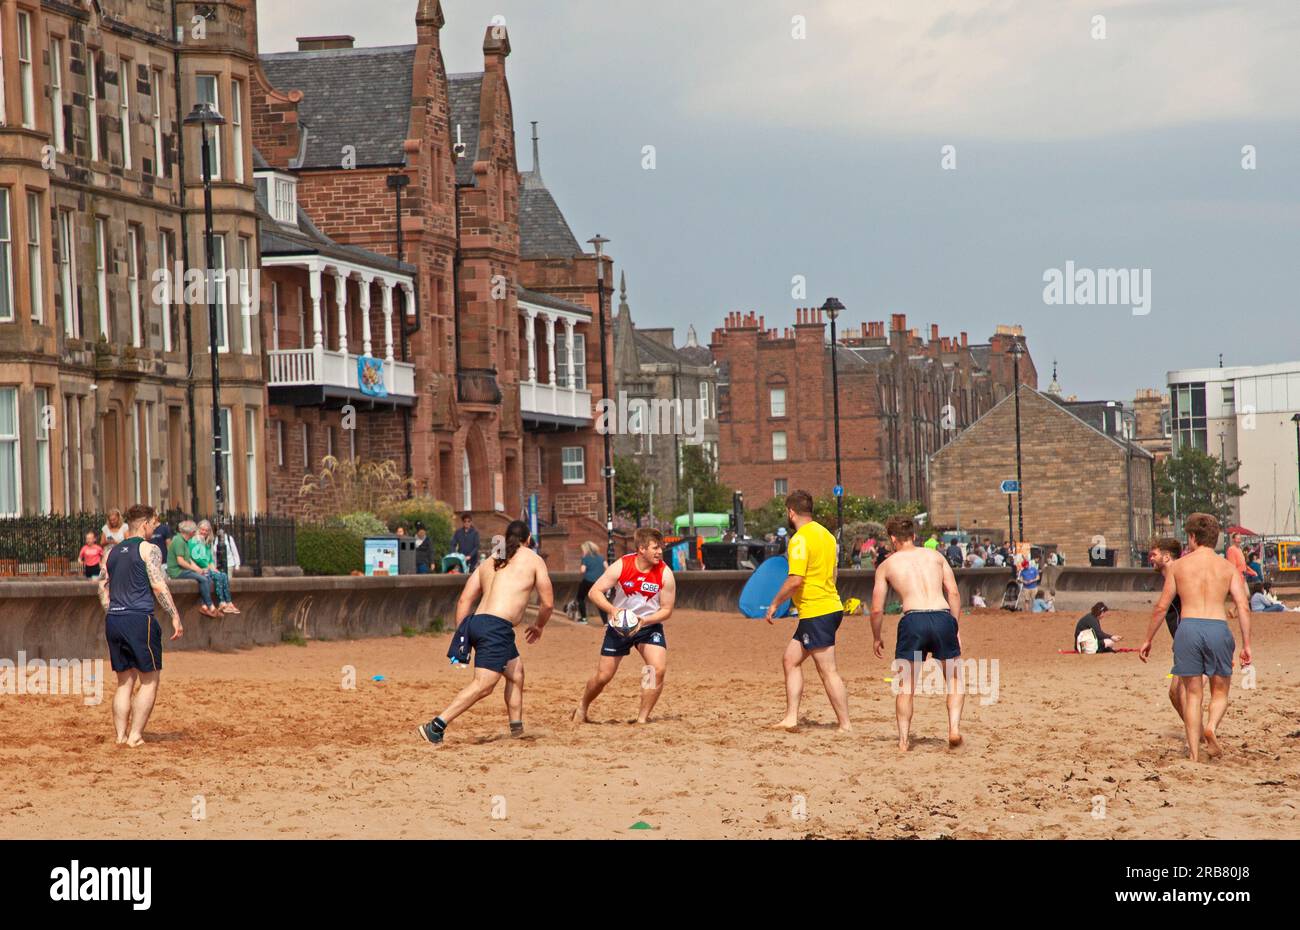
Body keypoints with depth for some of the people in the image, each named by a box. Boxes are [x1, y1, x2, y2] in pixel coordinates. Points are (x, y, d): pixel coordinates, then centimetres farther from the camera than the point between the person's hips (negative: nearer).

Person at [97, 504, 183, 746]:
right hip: (139, 618, -7)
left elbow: (102, 587, 15)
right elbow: (158, 585, -11)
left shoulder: (113, 552, 16)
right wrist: (175, 617, -10)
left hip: (113, 619, 7)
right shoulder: (148, 549, -4)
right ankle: (135, 735, -5)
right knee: (150, 680, 2)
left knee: (125, 681, 12)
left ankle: (120, 735, 7)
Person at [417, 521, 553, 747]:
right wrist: (539, 626, 26)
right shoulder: (533, 560, 9)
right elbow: (548, 603, 7)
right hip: (497, 627, -8)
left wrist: (461, 633, 18)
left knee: (516, 672, 24)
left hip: (477, 621, 8)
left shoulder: (489, 562, 23)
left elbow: (464, 600, 16)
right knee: (484, 684, -13)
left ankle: (516, 728, 24)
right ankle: (435, 726, -23)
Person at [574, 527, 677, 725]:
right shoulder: (621, 566, -17)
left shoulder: (665, 574, -15)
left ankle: (642, 718, -12)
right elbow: (594, 592, -14)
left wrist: (644, 621, -24)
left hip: (649, 626, 1)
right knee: (603, 676, 3)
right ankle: (582, 708, 31)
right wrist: (612, 610, -30)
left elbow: (667, 610, -8)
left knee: (658, 668, -22)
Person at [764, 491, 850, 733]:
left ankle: (845, 725, -6)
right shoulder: (826, 534, 15)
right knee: (790, 660, 15)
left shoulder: (800, 539, -14)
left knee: (828, 671, -7)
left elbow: (795, 579, -22)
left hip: (816, 613, -10)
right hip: (830, 606, 10)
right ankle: (791, 717, 13)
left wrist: (775, 603, -9)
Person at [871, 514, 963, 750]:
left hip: (913, 619, -1)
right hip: (942, 617, 1)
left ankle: (904, 740, 8)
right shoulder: (935, 556, 20)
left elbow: (877, 609, 13)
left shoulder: (887, 565, 16)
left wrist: (876, 638, 27)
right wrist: (956, 629, 13)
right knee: (953, 680, 19)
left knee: (905, 687, 13)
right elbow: (954, 593, 9)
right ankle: (954, 728, 1)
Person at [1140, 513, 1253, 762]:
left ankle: (1194, 754, 0)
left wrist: (1148, 640, 18)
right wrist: (1246, 645, 2)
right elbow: (1243, 606, 0)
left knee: (1192, 693, 7)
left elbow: (1161, 606, 9)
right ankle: (1212, 726, -17)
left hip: (1188, 628, 0)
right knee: (1220, 691, 14)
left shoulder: (1178, 566, 9)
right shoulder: (1228, 567, 10)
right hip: (1218, 628, 0)